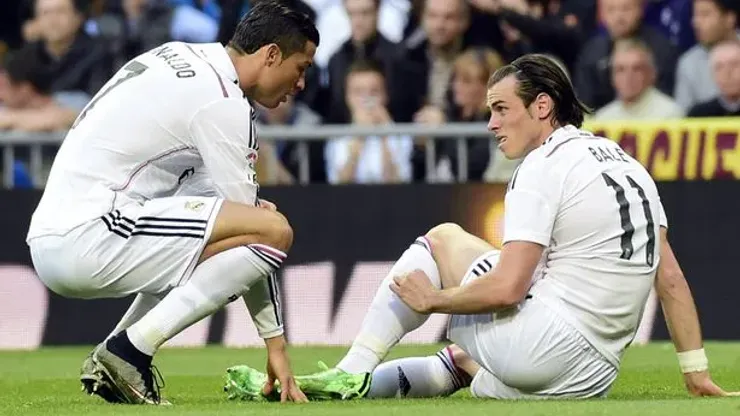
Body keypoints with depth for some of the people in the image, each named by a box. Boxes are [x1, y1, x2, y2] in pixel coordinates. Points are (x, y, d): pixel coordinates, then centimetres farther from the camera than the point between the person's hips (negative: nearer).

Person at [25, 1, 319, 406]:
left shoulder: (179, 55, 18)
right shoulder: (223, 100, -8)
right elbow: (250, 231, -7)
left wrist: (246, 201, 15)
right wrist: (275, 343, -2)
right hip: (88, 240, -10)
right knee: (274, 231, -15)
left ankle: (108, 363, 13)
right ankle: (129, 351, -15)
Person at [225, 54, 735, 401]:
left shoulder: (544, 167, -9)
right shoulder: (630, 164, 15)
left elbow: (507, 288, -17)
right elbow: (671, 277, 14)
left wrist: (433, 298, -3)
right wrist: (696, 370, 17)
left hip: (540, 343, -8)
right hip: (594, 377, 8)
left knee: (443, 237, 11)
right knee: (464, 359, 32)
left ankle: (352, 373, 4)